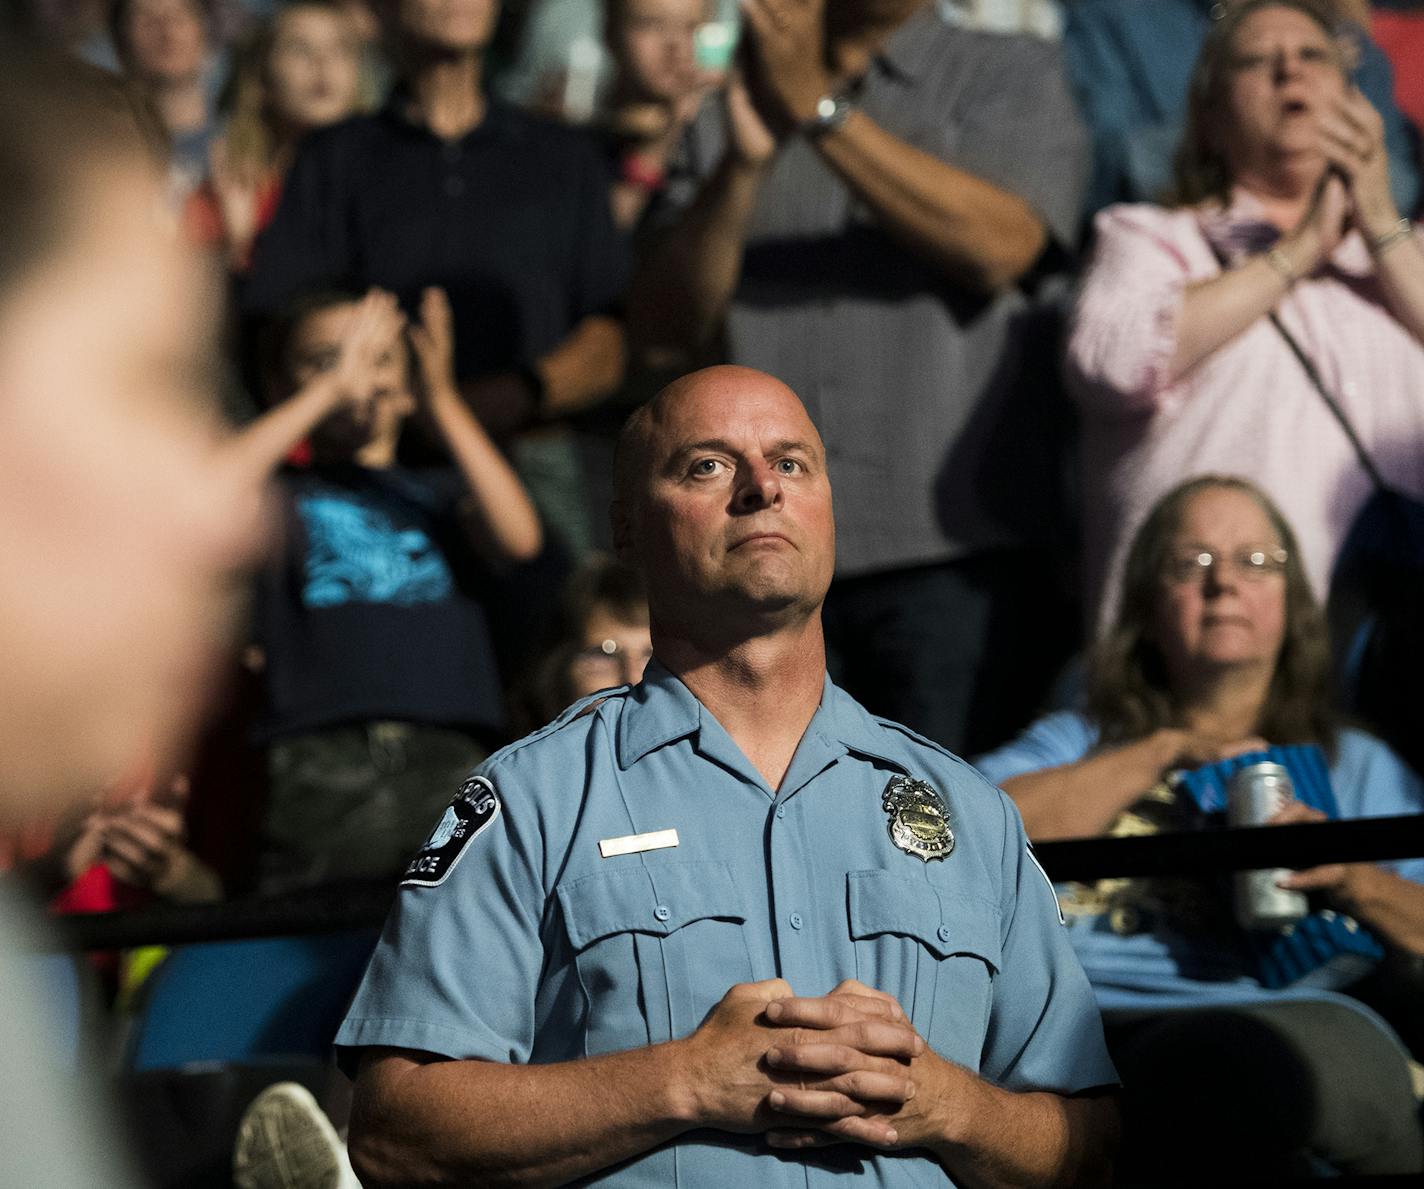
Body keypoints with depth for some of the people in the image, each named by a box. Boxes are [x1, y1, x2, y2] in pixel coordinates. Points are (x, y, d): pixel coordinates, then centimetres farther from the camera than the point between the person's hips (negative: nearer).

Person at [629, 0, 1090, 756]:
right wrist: (743, 165, -7)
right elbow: (662, 331, 7)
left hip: (954, 556, -3)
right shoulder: (734, 109, 18)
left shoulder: (1012, 75, 11)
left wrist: (820, 108, -9)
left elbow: (999, 243, -10)